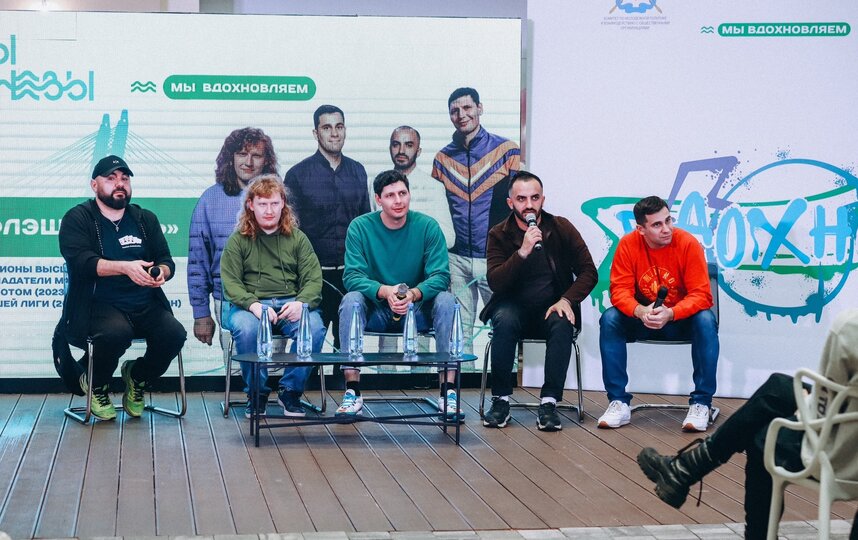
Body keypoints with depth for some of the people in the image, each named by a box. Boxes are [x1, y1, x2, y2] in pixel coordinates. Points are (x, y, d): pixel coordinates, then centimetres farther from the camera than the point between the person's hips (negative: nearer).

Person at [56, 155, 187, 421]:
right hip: (99, 305, -4)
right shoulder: (78, 218, 4)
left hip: (145, 306, 4)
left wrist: (161, 272, -13)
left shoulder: (146, 219, 18)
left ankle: (137, 377, 9)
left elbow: (167, 262, 13)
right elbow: (81, 260, -13)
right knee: (116, 332, -36)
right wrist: (125, 267, -27)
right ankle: (97, 385, -3)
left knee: (174, 334, -24)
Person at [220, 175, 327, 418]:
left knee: (315, 327, -30)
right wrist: (253, 305, -20)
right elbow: (231, 283, 0)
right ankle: (257, 393, -12)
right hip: (250, 304, -1)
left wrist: (301, 303, -17)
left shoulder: (297, 238, 15)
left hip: (291, 304, 1)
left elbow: (313, 279, 5)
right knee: (246, 328, -35)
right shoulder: (238, 240, 10)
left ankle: (290, 390, -9)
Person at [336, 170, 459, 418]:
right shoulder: (360, 227, -6)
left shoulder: (427, 226, -6)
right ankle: (352, 392, -28)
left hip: (417, 311, 0)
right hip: (375, 312, 0)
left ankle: (449, 390, -26)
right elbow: (352, 277, -15)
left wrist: (414, 293, -34)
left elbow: (440, 276, -12)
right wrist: (385, 291, -35)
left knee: (446, 300, -28)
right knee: (351, 300, -30)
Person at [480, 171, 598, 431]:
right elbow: (495, 282, -15)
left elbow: (588, 272, -1)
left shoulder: (562, 229, -1)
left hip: (552, 308, 0)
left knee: (562, 324, -33)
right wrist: (523, 252, -28)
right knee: (504, 320, -34)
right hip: (515, 308, 0)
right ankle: (500, 401, -24)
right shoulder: (499, 235, -2)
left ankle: (549, 402, -30)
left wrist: (566, 300, -18)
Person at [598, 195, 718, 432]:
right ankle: (619, 403, -19)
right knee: (609, 319, -24)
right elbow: (620, 290, -14)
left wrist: (670, 313, -38)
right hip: (642, 320, 2)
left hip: (681, 320, -2)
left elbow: (701, 295, -21)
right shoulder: (628, 245, -13)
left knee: (706, 321, -32)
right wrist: (640, 311, -36)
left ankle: (701, 403, -24)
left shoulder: (688, 244, -18)